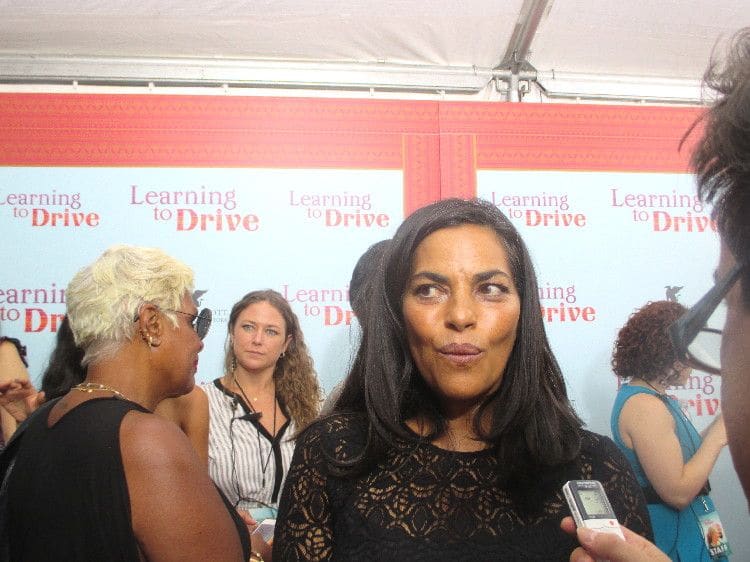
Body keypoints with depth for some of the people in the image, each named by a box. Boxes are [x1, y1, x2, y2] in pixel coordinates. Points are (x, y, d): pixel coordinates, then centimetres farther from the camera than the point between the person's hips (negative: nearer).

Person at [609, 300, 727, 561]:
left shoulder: (655, 397, 8)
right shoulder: (644, 405, -22)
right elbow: (677, 493, -25)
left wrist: (721, 422, 2)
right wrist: (716, 438, -16)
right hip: (669, 537, -10)